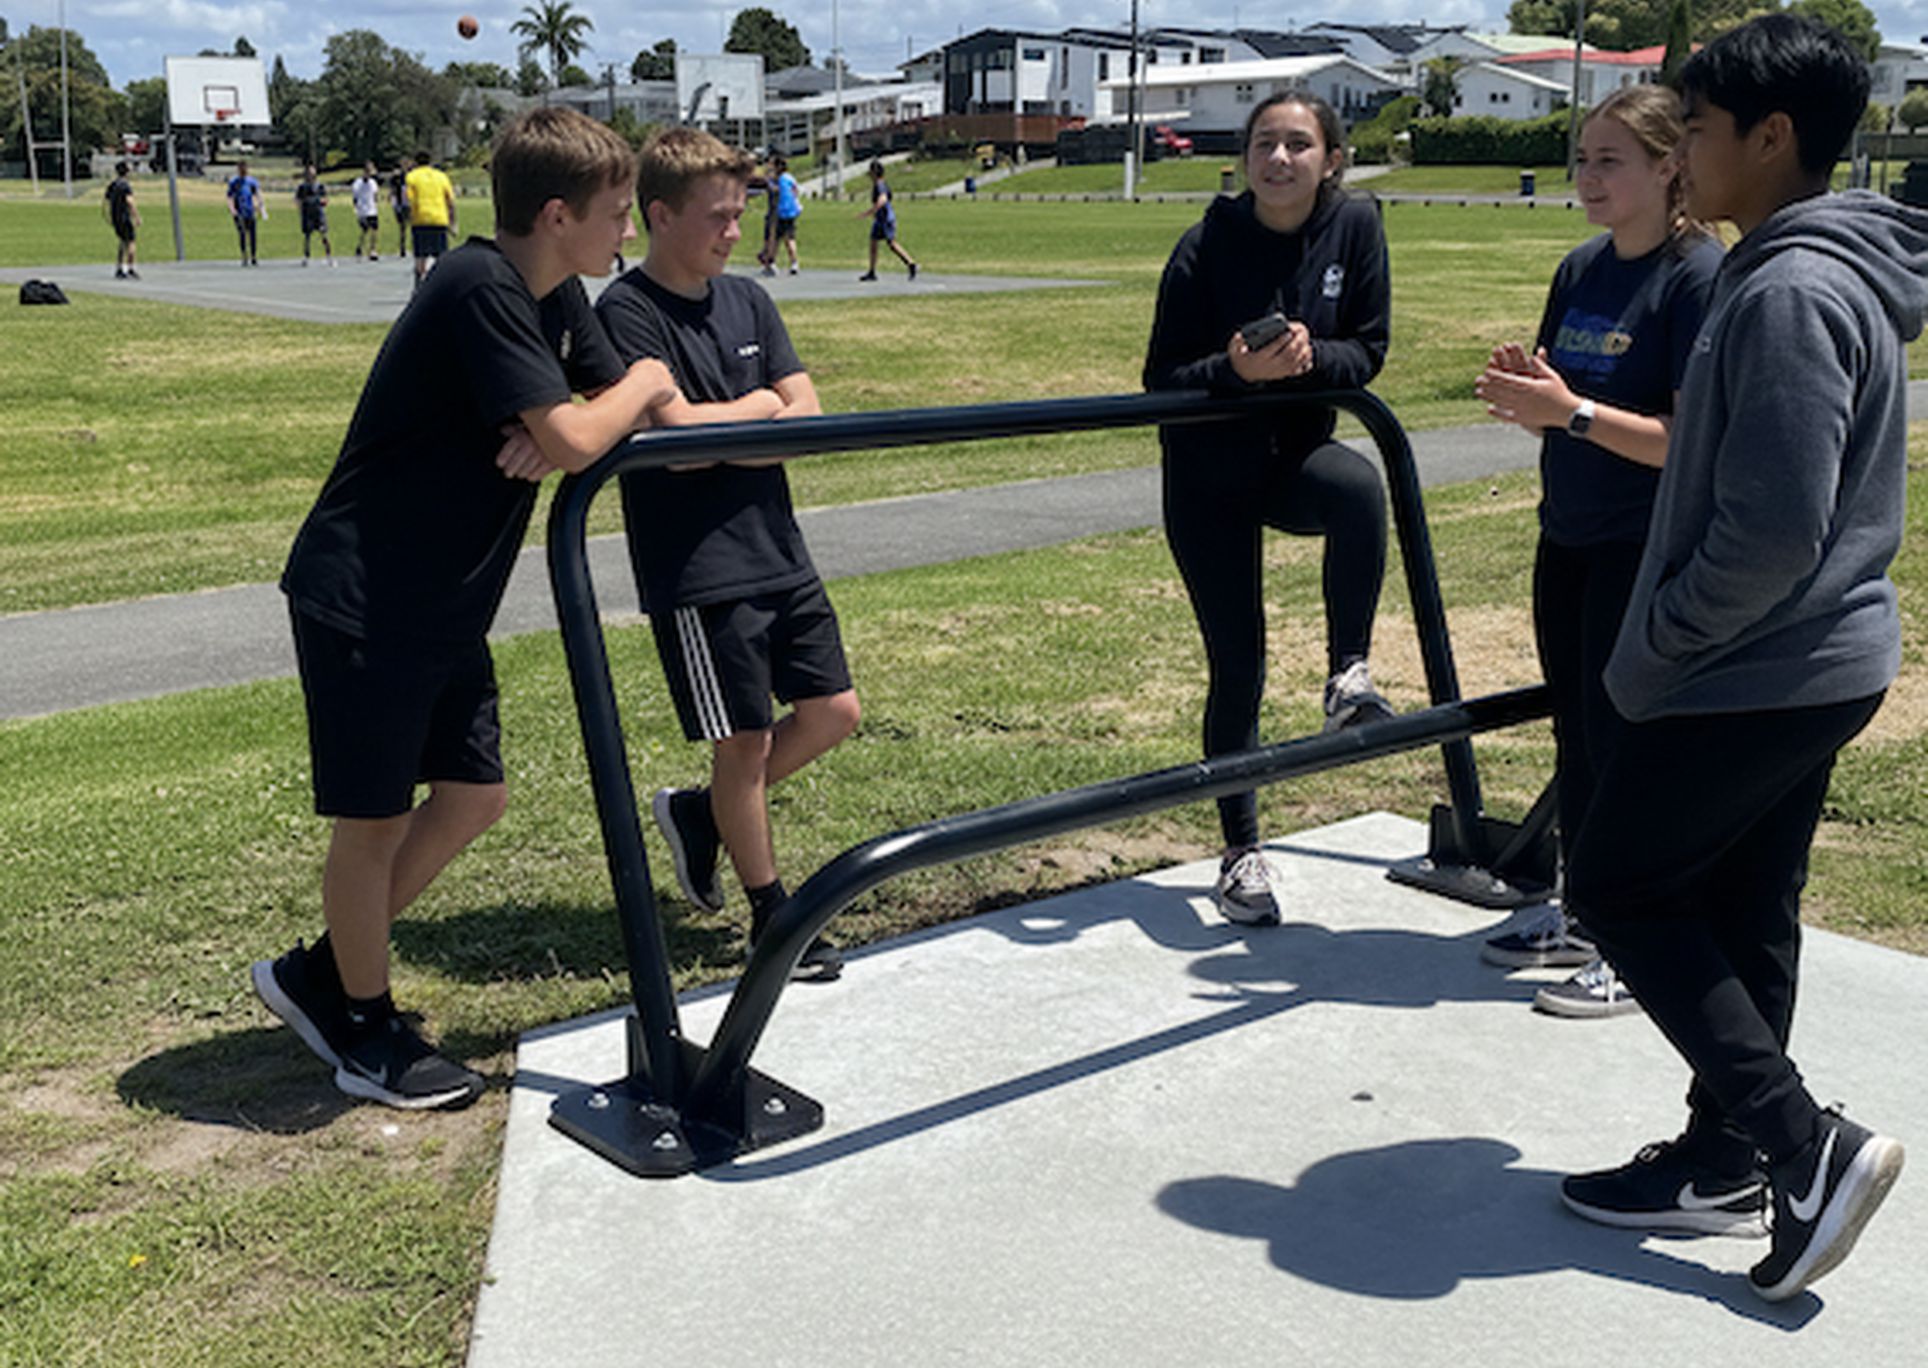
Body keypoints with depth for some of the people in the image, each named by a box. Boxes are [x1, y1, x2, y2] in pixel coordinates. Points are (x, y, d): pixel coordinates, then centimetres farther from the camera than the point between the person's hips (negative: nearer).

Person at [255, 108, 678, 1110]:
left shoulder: (556, 298, 8)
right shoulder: (480, 290, -21)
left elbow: (651, 423, 8)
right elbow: (576, 442, -27)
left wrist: (561, 427, -13)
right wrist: (643, 383, -7)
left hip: (445, 604, 9)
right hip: (361, 601, -9)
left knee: (473, 796, 13)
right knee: (375, 818, 3)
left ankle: (316, 974, 29)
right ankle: (364, 1033, 22)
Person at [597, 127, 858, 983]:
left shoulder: (747, 300, 10)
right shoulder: (627, 313, -11)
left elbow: (806, 413, 2)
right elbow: (675, 433, -21)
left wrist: (717, 433, -14)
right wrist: (759, 406, -6)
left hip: (777, 550, 7)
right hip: (696, 567, -7)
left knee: (833, 712, 10)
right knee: (745, 742, 2)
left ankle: (699, 815, 29)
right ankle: (772, 918, 19)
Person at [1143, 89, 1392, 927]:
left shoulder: (1354, 228, -7)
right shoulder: (1206, 245, -15)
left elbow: (1367, 352, -3)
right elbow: (1162, 379, -13)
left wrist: (1311, 356, -24)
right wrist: (1235, 369, -32)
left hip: (1297, 455, 2)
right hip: (1210, 475, -2)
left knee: (1361, 485, -36)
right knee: (1236, 664, 0)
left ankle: (1348, 674, -20)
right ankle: (1241, 853, 15)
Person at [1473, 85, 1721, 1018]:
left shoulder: (1700, 276, -14)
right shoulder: (1580, 271, 8)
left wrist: (1571, 412, -26)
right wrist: (1524, 390, -7)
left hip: (1648, 549, -7)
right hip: (1566, 537, 7)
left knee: (1625, 741, -1)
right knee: (1576, 734, 15)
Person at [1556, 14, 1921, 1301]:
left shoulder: (1790, 293, -22)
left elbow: (1771, 535, -26)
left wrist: (1656, 645, -14)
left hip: (1753, 673, -10)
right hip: (1816, 663, 10)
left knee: (1619, 886, 1)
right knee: (1743, 914, 16)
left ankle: (1805, 1141, 2)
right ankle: (1726, 1158, 27)